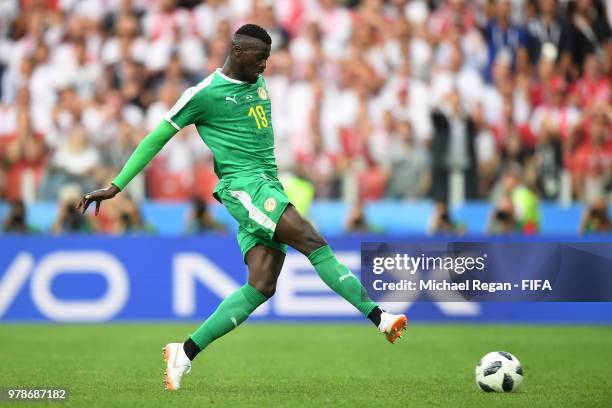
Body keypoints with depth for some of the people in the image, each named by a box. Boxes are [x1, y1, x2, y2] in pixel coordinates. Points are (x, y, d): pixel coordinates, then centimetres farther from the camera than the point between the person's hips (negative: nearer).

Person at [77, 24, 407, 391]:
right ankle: (378, 316, -22)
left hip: (270, 188, 8)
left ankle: (186, 353, -3)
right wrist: (116, 186, 2)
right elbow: (157, 138, 2)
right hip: (243, 185, -8)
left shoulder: (259, 82, 19)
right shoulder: (205, 93, -3)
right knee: (314, 241, -21)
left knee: (262, 285, -6)